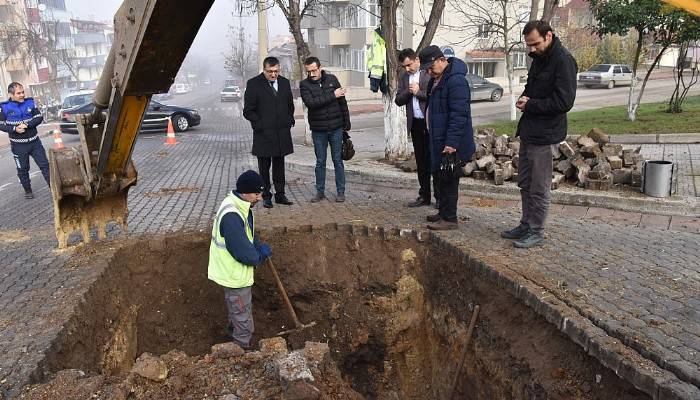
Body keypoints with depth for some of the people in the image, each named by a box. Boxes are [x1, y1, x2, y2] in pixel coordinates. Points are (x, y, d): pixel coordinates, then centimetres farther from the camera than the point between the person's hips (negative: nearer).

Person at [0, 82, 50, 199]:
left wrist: (26, 125, -19)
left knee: (45, 165, 3)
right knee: (22, 169, 10)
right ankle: (28, 190, 25)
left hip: (34, 141, 1)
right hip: (18, 145, -1)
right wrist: (14, 129, -20)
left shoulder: (30, 102, -2)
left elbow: (39, 117, -4)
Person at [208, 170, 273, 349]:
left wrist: (260, 246, -1)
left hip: (236, 272, 10)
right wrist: (260, 256, -11)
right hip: (235, 275, -10)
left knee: (237, 311, 30)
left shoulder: (240, 206, 1)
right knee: (244, 320, 7)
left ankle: (234, 335, 50)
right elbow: (242, 252, -30)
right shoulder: (231, 215, -32)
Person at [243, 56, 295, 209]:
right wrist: (259, 125, -12)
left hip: (282, 133, 4)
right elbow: (248, 110, -5)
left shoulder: (285, 82, 9)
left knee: (279, 164, 11)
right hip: (263, 134, -4)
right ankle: (266, 196, 13)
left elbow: (290, 105, 21)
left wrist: (289, 121, 9)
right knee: (264, 166, 4)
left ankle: (280, 194, 19)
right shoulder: (253, 84, -5)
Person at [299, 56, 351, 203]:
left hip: (336, 128, 1)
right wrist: (332, 95, -20)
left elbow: (342, 102, 6)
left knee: (338, 161, 6)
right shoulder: (304, 84, -4)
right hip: (318, 130, 0)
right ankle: (320, 192, 20)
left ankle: (341, 191, 15)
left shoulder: (332, 79, 1)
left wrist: (346, 123, 5)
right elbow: (310, 103, -21)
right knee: (320, 162, 8)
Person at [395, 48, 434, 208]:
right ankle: (424, 196, 20)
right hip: (415, 123, 6)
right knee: (421, 161, 11)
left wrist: (418, 92, -12)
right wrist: (409, 91, -8)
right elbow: (398, 100, 9)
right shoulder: (404, 77, 13)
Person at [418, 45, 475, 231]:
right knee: (440, 177, 16)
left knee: (448, 180, -4)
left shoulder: (456, 81, -19)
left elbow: (459, 115, -24)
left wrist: (451, 143, -26)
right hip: (438, 141, 10)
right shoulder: (435, 80, 13)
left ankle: (450, 218, 5)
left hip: (450, 144, -10)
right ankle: (443, 212, 28)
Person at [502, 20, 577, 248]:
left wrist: (530, 105, -14)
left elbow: (564, 102, -21)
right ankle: (526, 226, 28)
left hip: (545, 135, -9)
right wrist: (524, 99, 3)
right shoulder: (539, 58, 13)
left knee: (539, 188, 1)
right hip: (528, 131, 9)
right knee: (525, 184, 16)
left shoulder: (563, 61, -16)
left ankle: (536, 232, 13)